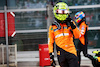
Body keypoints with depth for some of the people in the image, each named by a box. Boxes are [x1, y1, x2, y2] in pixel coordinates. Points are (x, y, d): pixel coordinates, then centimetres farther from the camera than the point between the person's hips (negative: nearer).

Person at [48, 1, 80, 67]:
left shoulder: (70, 23, 9)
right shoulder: (53, 27, 8)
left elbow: (77, 36, 0)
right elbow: (50, 42, 11)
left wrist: (73, 25, -11)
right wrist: (51, 54, 3)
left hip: (71, 51, 0)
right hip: (61, 53, 1)